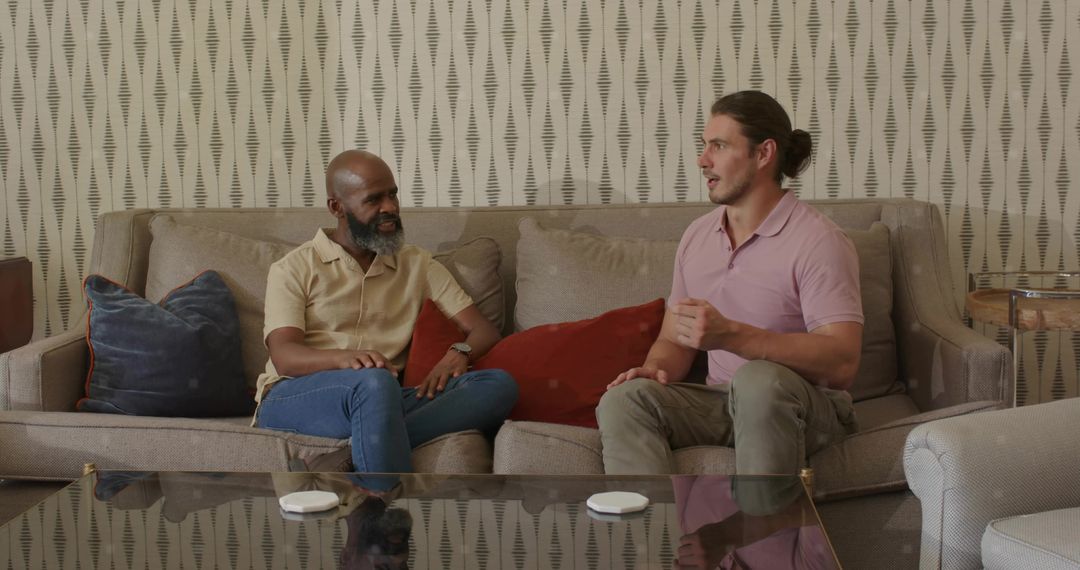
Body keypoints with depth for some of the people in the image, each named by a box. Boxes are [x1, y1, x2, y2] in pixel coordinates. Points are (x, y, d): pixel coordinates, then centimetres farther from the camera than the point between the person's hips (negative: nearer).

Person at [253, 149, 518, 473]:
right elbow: (284, 356, -6)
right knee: (374, 382, -38)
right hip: (291, 399, -4)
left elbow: (483, 330, 13)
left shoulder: (417, 264, 19)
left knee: (499, 385, -22)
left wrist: (459, 352, -13)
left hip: (378, 403, 4)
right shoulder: (294, 269, 8)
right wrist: (344, 358, -29)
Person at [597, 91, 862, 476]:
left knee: (760, 379, -39)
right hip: (720, 402, 6)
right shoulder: (698, 235, 12)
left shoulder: (817, 240, -11)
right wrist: (653, 369, -8)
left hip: (809, 408, -5)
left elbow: (842, 362, -22)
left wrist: (730, 335, -32)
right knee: (623, 398, -22)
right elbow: (673, 340, 18)